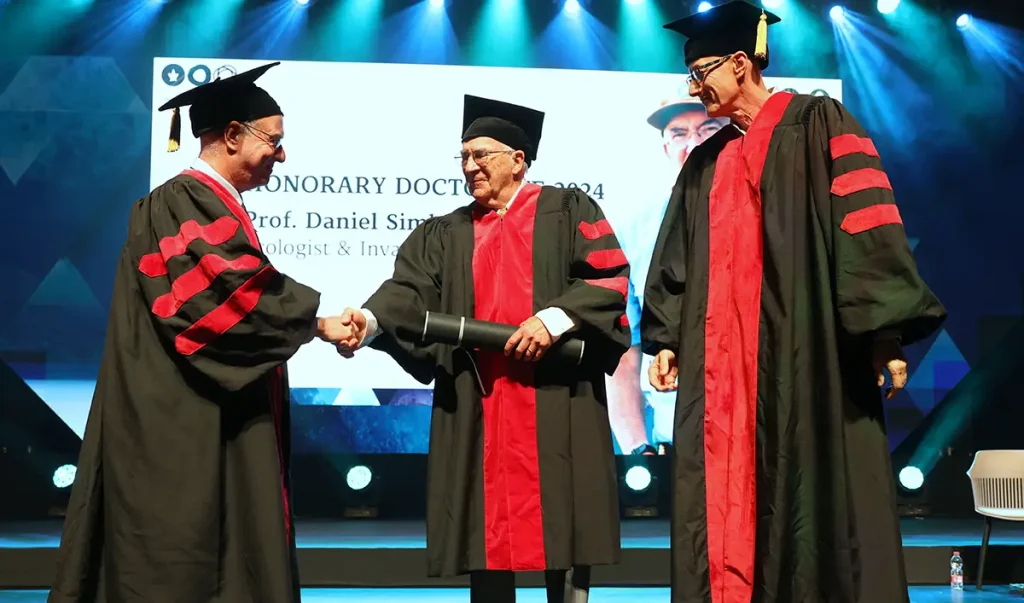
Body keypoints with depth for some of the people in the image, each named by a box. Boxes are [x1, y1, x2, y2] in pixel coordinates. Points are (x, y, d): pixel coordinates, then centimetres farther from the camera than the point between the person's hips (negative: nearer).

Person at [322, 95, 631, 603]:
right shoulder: (445, 234, 17)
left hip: (554, 400, -3)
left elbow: (609, 276, -3)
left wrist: (555, 318, -17)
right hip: (478, 402, 3)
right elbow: (409, 292, 0)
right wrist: (369, 320, -20)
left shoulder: (568, 210, 9)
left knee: (562, 521, -2)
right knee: (487, 529, 3)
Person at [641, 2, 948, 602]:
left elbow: (867, 224, -7)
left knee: (814, 497, -4)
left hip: (806, 351, -6)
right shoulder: (706, 162, 19)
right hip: (722, 365, 6)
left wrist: (884, 331, -15)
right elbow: (678, 258, 21)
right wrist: (666, 337, 12)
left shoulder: (817, 125, 1)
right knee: (723, 502, 1)